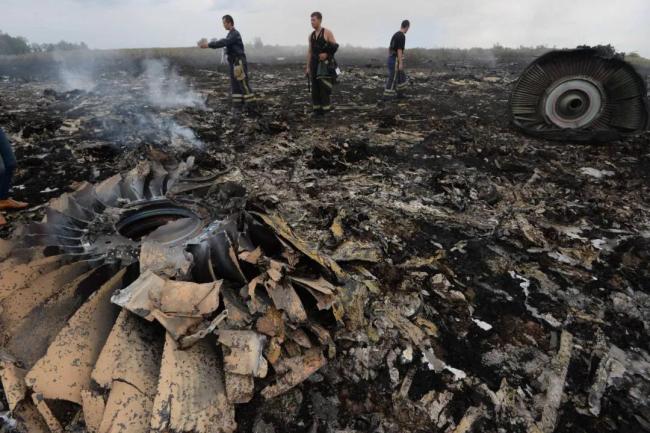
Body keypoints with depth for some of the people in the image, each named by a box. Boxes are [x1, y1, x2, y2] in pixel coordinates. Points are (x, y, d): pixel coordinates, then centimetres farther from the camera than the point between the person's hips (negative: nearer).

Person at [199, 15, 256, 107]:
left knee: (243, 83, -9)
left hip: (239, 62, -10)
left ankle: (250, 102, -6)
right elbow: (223, 42, 21)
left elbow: (223, 43, -23)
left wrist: (209, 45, -23)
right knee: (235, 83, 9)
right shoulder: (231, 34, 17)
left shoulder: (235, 34, -14)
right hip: (234, 62, 10)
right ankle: (238, 101, 13)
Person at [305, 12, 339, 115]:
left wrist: (326, 54, -22)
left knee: (325, 86, -12)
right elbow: (309, 52, 14)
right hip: (315, 63, 5)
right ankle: (317, 108, 7)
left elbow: (335, 46, -5)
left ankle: (326, 107, -5)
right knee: (315, 86, 1)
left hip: (326, 63, -5)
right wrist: (308, 67, 8)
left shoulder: (327, 32, -2)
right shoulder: (311, 36, 13)